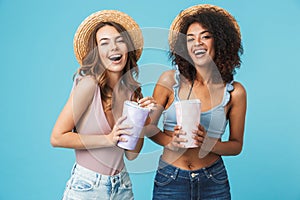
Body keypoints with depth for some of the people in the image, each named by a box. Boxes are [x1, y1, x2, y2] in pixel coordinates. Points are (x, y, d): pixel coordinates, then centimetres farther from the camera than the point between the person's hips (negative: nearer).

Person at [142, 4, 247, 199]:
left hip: (214, 182, 1)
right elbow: (149, 126, 0)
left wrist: (208, 143, -17)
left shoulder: (235, 92, -5)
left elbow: (236, 145, 2)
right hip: (170, 181, 0)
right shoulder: (171, 80, -7)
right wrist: (171, 142, -19)